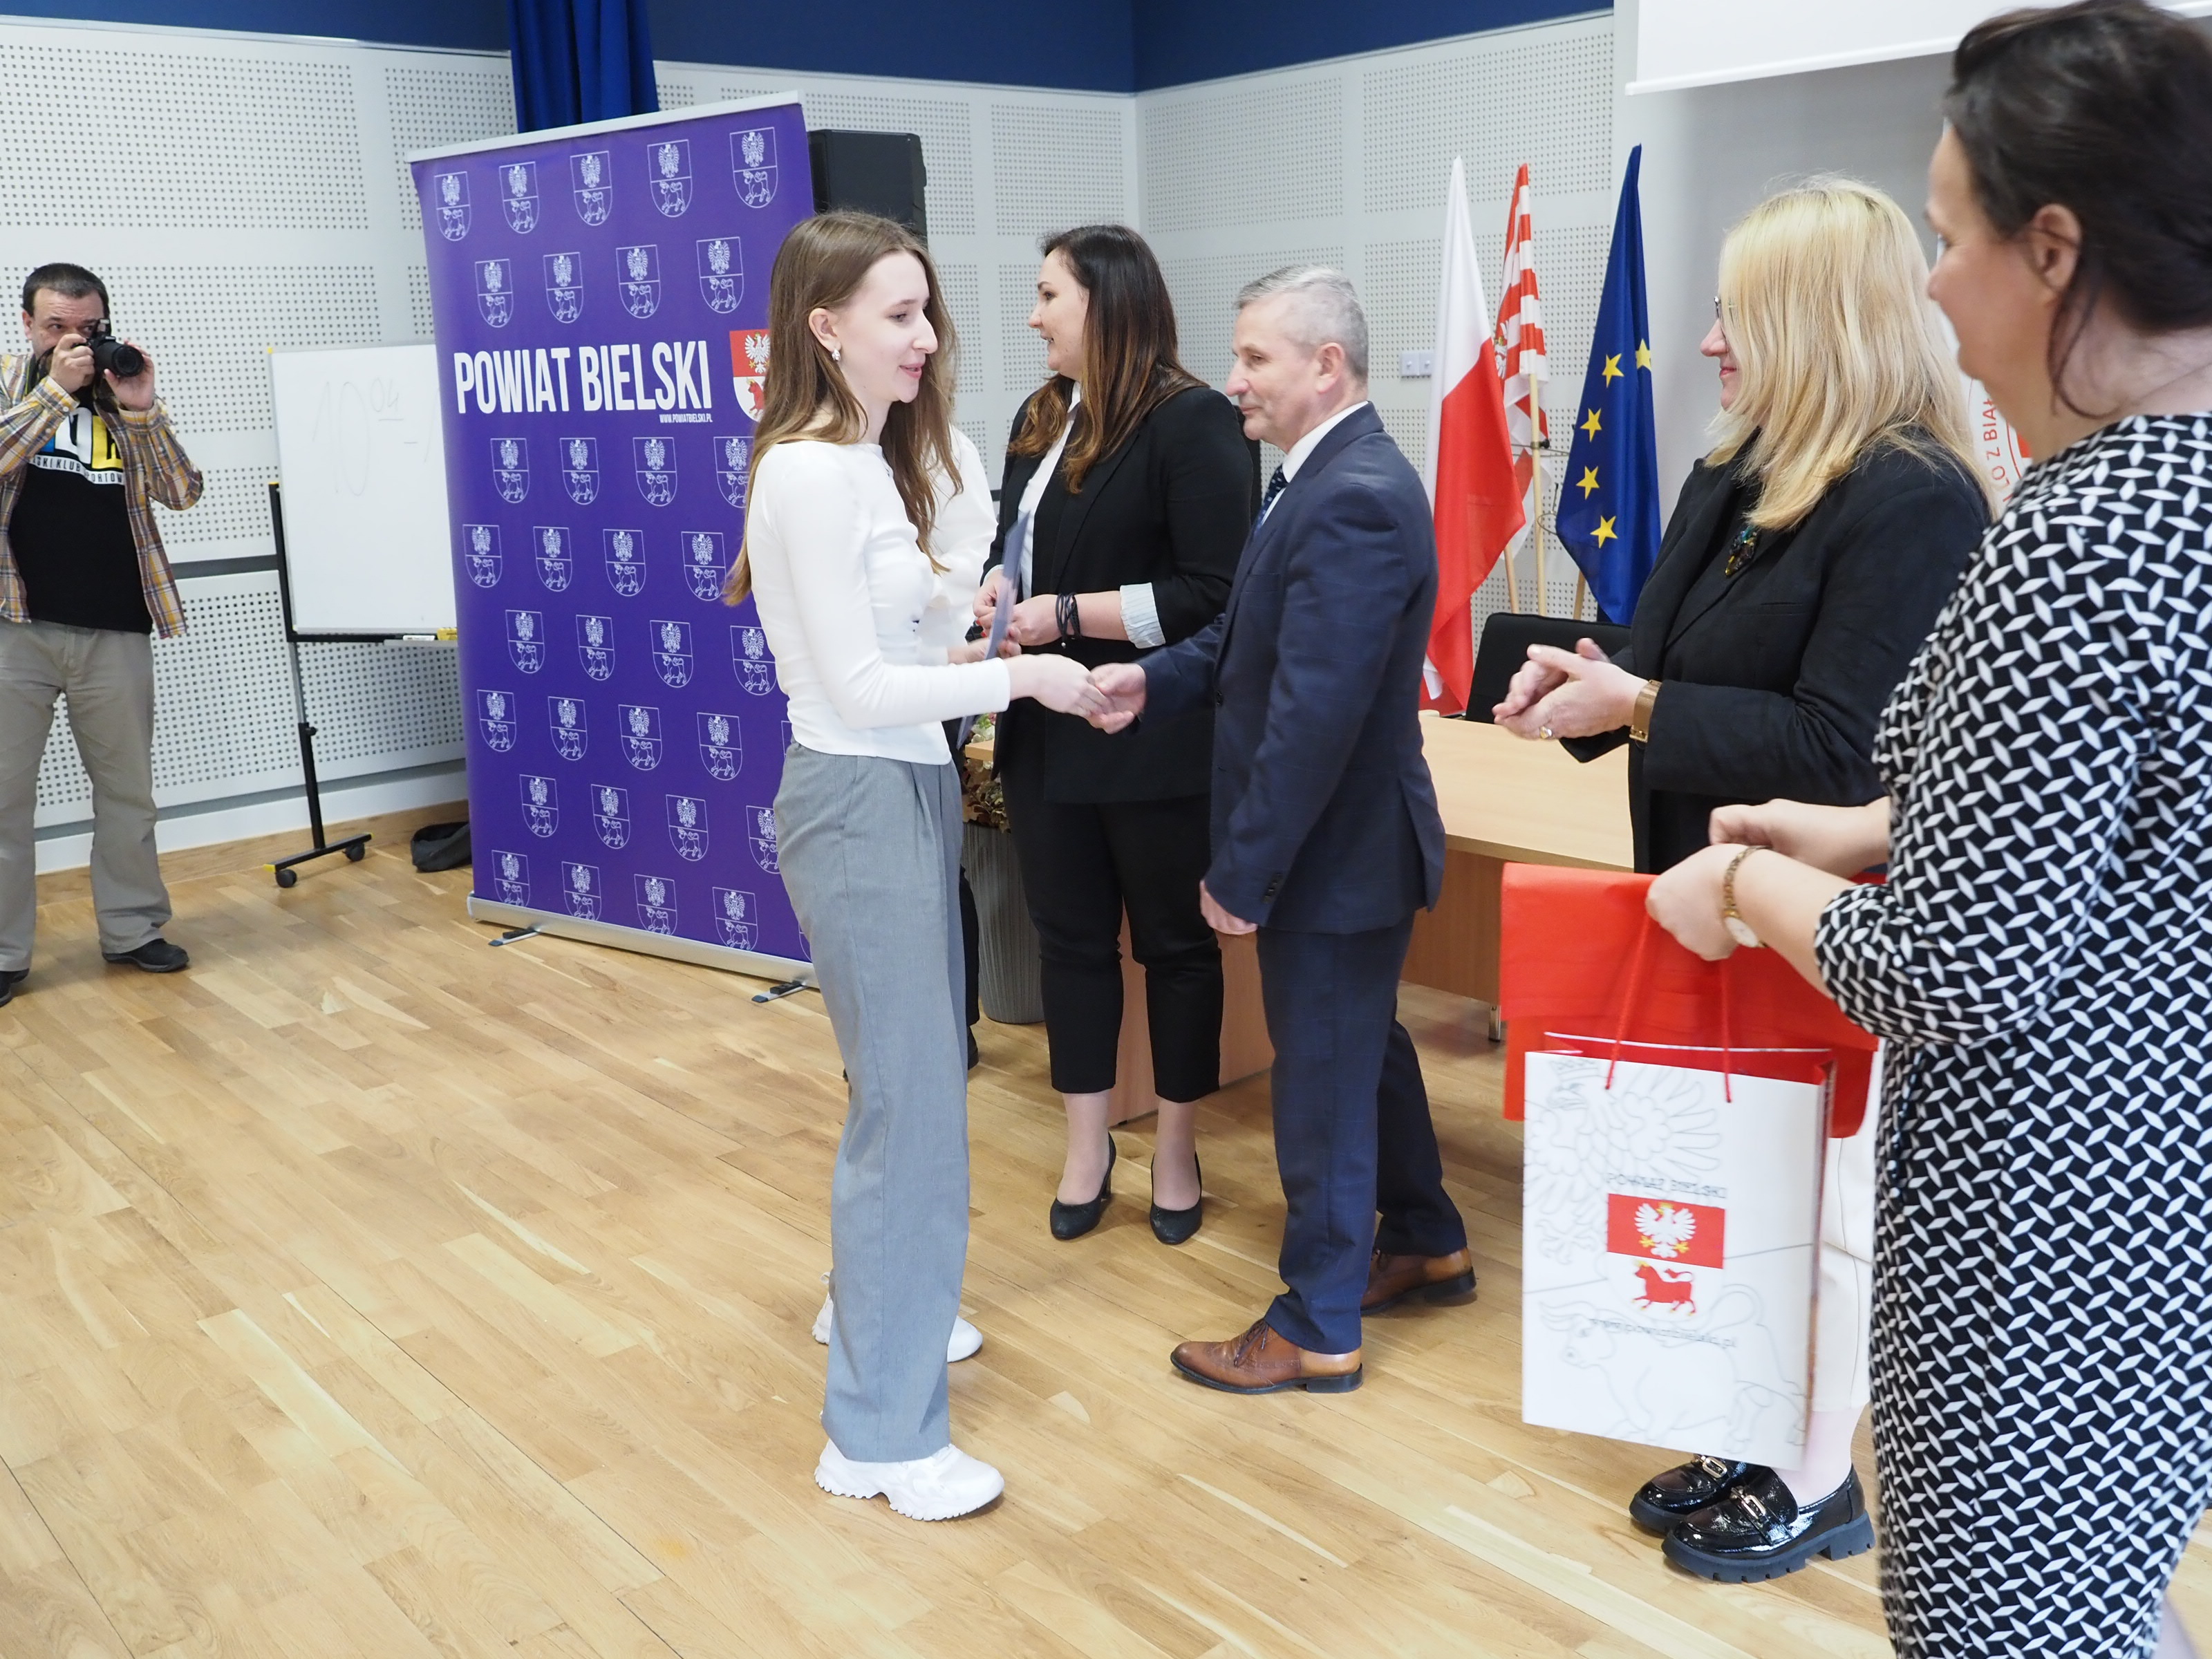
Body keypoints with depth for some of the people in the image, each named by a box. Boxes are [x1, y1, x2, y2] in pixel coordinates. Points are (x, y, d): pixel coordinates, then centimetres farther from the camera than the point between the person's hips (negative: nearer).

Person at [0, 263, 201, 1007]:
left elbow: (182, 492, -2)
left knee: (127, 788, 11)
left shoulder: (126, 396, 9)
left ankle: (132, 929, 24)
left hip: (115, 630, 2)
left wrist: (141, 409, -13)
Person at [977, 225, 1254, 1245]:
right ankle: (1087, 1144, 28)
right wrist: (995, 589, -1)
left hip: (1154, 743, -7)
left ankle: (1176, 1146, 26)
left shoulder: (1191, 422, -12)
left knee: (1172, 941, 10)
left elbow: (1214, 595, -18)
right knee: (1070, 938, 13)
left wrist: (1068, 615, -19)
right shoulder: (1041, 419, 11)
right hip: (1048, 738, 7)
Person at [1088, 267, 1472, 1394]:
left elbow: (1315, 712, -28)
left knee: (1322, 1078, 4)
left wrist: (1243, 871, -23)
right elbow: (1247, 637, 13)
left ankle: (1317, 1330, 22)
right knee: (1367, 1045, 24)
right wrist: (1152, 680, -5)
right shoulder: (1322, 478, 8)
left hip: (1336, 846, -10)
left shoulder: (1354, 501, -25)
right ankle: (1427, 1242, 44)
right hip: (1345, 838, 10)